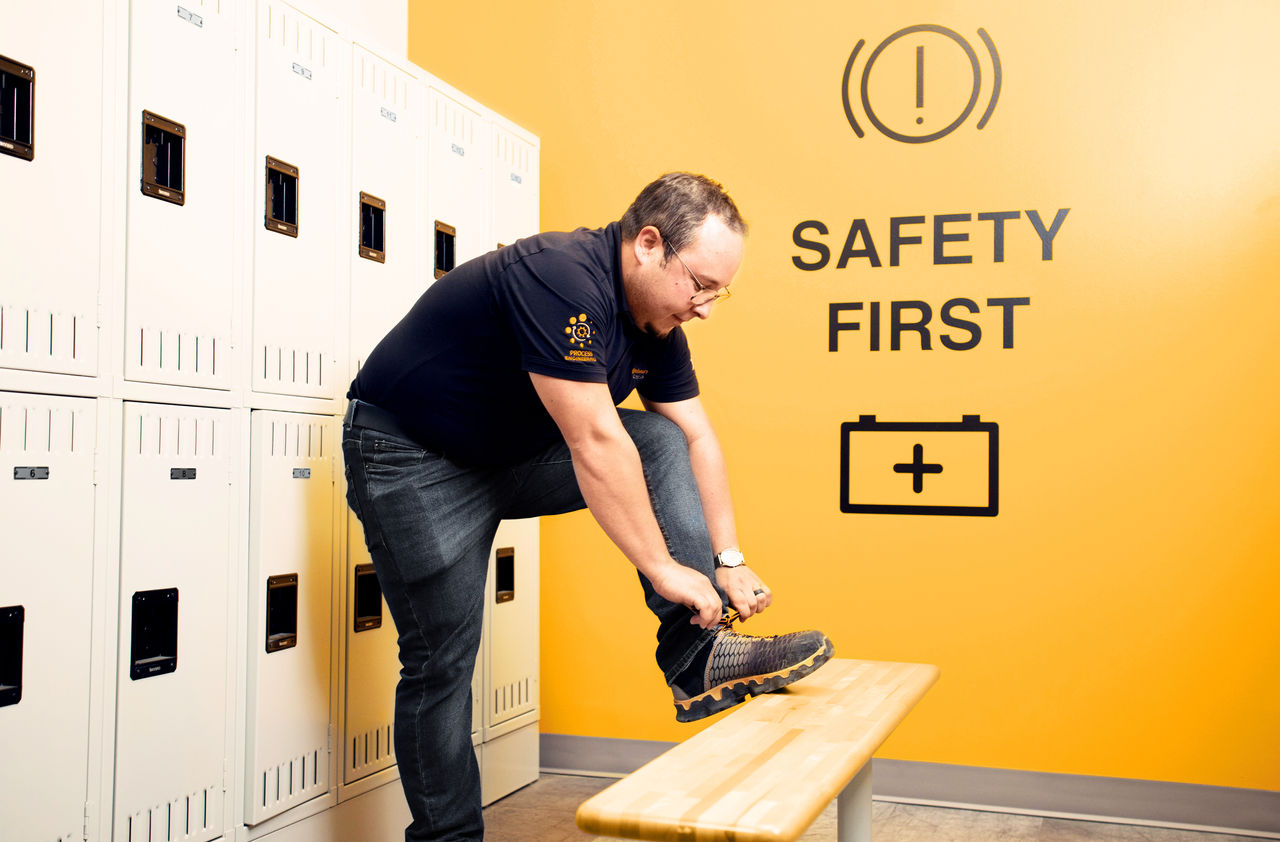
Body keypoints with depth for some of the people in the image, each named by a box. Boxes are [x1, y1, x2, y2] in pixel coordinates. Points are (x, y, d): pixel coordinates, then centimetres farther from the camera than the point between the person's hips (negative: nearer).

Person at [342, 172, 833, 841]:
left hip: (518, 454, 8)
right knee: (442, 660, -6)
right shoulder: (561, 278, -30)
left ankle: (697, 659, -13)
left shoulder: (657, 320, -2)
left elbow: (698, 438, 2)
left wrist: (727, 559, -5)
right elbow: (593, 442, -32)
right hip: (416, 462, -8)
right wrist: (662, 566, -26)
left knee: (662, 442, -9)